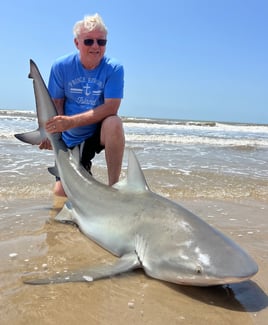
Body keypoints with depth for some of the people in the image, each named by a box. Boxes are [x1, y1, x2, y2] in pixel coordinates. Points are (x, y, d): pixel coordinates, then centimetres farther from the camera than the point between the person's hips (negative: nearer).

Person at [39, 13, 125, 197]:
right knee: (61, 193, -4)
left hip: (100, 133, -2)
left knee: (113, 122, -37)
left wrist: (71, 122, -31)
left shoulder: (114, 68, -14)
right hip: (71, 139, 3)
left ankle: (114, 186, -25)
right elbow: (56, 103, -1)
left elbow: (111, 108, -24)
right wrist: (52, 132, -20)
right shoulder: (61, 66, -6)